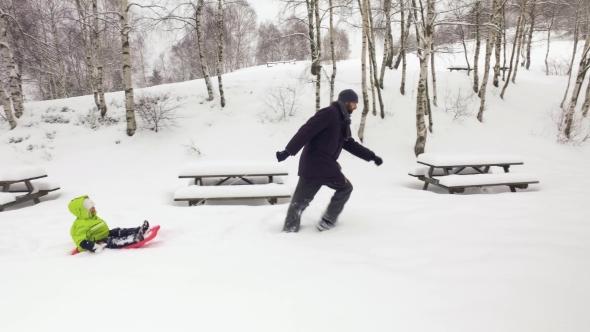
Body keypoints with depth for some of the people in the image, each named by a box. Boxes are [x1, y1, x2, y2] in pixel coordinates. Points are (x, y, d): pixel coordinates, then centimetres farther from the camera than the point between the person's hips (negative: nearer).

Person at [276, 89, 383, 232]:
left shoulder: (341, 121, 20)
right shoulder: (330, 113, -11)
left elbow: (351, 145, 24)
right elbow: (306, 131, -19)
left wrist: (371, 156, 20)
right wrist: (288, 150, -24)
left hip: (311, 164, 9)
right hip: (318, 164, -9)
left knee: (300, 199, 9)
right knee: (345, 188, 8)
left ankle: (289, 229, 15)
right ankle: (327, 221, 14)